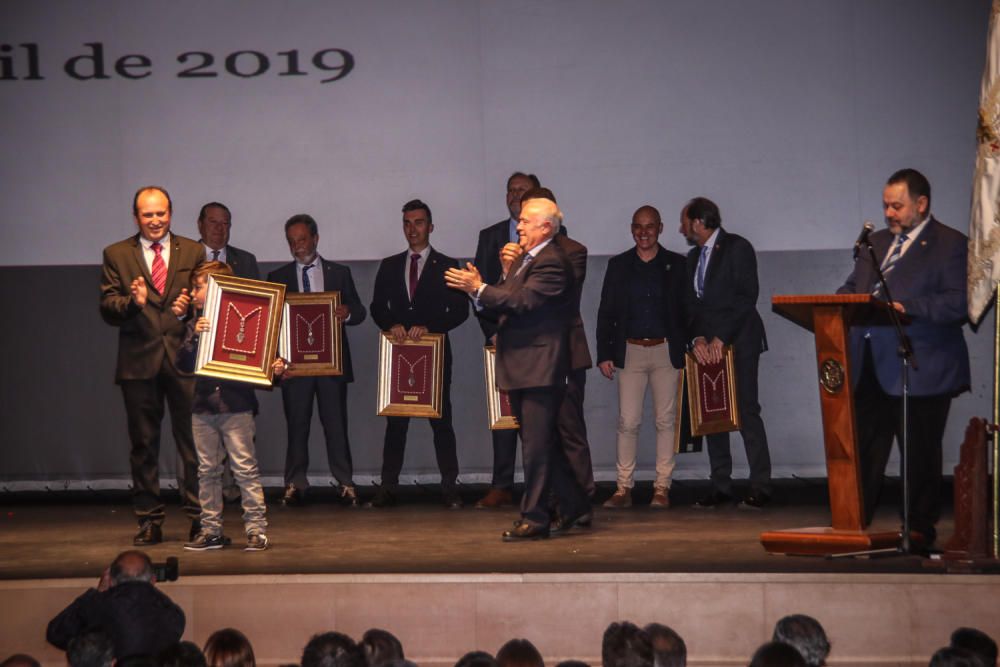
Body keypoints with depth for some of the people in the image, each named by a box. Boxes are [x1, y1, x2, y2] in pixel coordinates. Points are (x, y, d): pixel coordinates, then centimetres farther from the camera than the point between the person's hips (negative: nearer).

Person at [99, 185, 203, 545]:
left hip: (184, 357, 0)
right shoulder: (116, 255, 8)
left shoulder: (193, 252, 10)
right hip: (139, 360, 0)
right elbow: (107, 309, 2)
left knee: (192, 440, -2)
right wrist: (132, 302, -19)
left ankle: (200, 518, 3)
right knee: (143, 444, 5)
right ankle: (149, 521, 11)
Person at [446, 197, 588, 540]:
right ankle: (573, 501, 26)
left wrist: (478, 288, -23)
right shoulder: (523, 258, 18)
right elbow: (508, 300, 13)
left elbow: (523, 301, -24)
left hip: (539, 367, -10)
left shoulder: (552, 262, -15)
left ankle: (534, 517, -3)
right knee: (539, 443, 16)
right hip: (521, 367, 10)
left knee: (537, 444, -6)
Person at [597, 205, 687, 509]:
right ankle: (624, 487, 2)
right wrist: (604, 354, 1)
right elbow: (606, 313, 9)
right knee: (627, 422, -3)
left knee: (665, 420, 1)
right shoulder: (618, 265, 9)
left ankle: (662, 487, 7)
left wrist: (688, 350, -3)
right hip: (630, 352, 1)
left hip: (666, 351, -1)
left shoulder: (677, 265, 5)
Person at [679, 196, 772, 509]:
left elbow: (747, 296, -13)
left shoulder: (737, 248, -5)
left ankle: (760, 487, -9)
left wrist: (721, 338, -16)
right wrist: (697, 339, -6)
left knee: (747, 412, -10)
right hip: (707, 345, 7)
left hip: (738, 342, -7)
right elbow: (689, 304, 13)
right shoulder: (693, 257, 17)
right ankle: (721, 488, 7)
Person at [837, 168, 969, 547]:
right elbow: (853, 288, 24)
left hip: (919, 370, -6)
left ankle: (921, 529, 11)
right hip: (870, 368, 6)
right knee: (862, 450, 7)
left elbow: (958, 302, -15)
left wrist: (906, 308, -25)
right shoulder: (877, 242, 19)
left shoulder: (950, 245, -4)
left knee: (920, 454, 2)